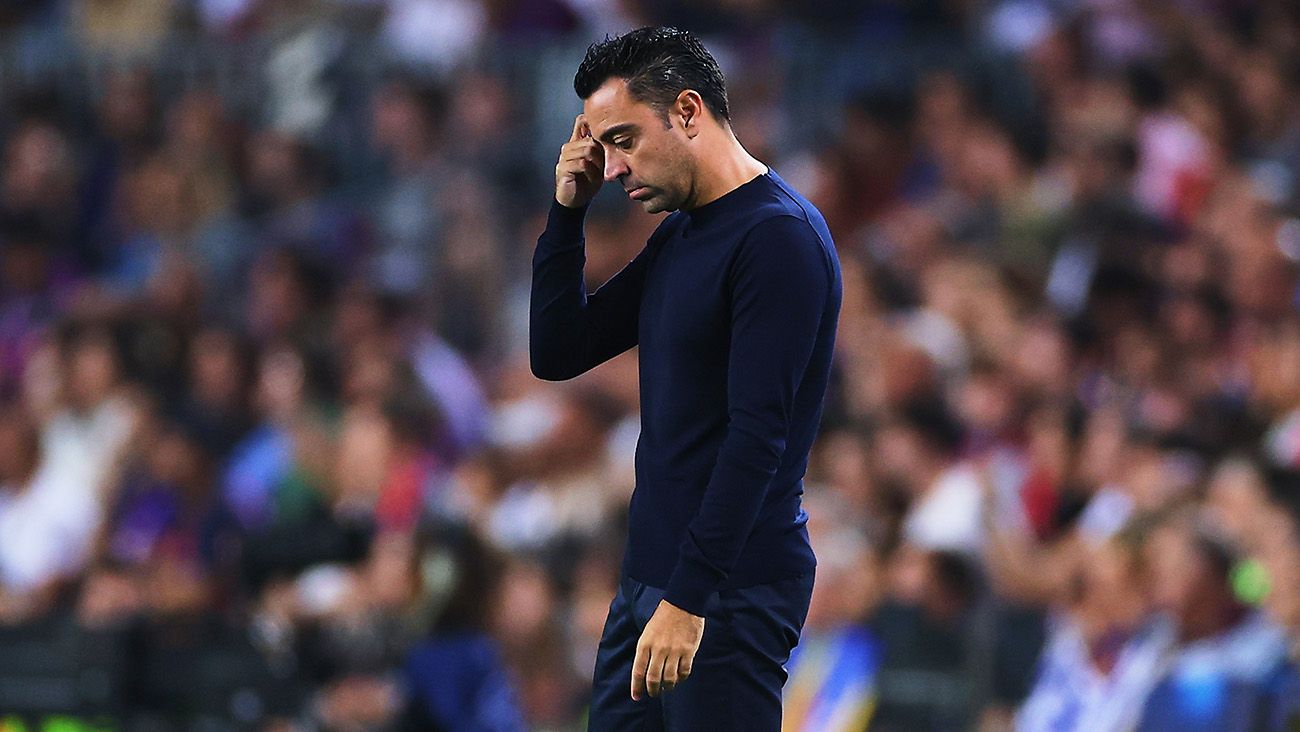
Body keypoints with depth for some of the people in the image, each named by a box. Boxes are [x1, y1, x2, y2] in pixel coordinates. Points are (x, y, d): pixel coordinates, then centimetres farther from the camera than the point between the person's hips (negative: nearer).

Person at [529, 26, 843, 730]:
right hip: (647, 575, 10)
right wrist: (567, 213, 6)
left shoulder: (780, 237, -17)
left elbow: (757, 433, -23)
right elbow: (557, 354, 17)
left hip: (729, 585, -10)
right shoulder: (677, 237, 14)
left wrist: (689, 598, -26)